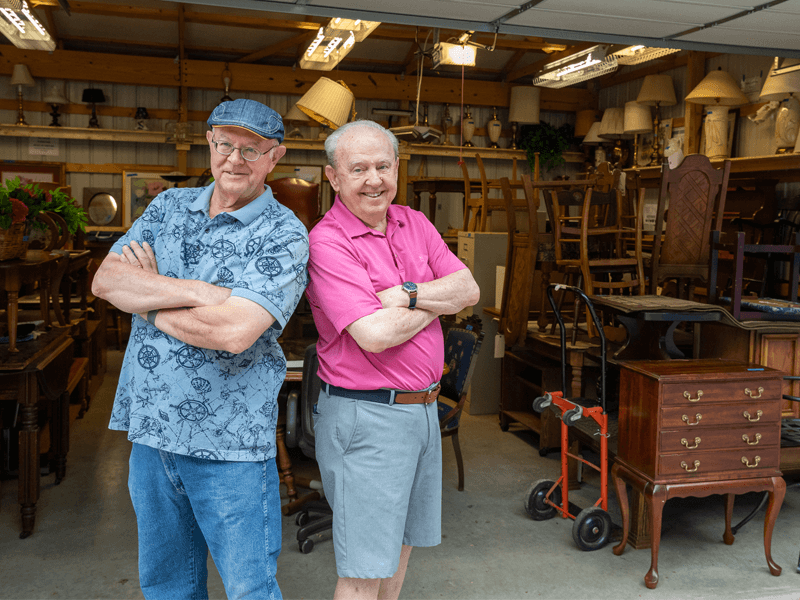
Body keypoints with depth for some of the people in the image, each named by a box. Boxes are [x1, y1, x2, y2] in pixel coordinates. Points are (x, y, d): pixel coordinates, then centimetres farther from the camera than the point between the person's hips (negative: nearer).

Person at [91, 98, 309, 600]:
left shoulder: (284, 235, -11)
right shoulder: (170, 206, 8)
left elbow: (233, 331, -25)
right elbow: (105, 279, -4)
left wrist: (146, 299, -9)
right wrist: (200, 292, -15)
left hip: (230, 444, -5)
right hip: (150, 427, 6)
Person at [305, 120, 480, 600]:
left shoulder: (414, 223, 8)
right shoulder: (328, 241, -16)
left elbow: (468, 290, -1)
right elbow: (375, 334, -26)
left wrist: (406, 294, -18)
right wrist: (434, 303, -9)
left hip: (423, 408, 8)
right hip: (364, 416, -7)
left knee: (401, 543, 22)